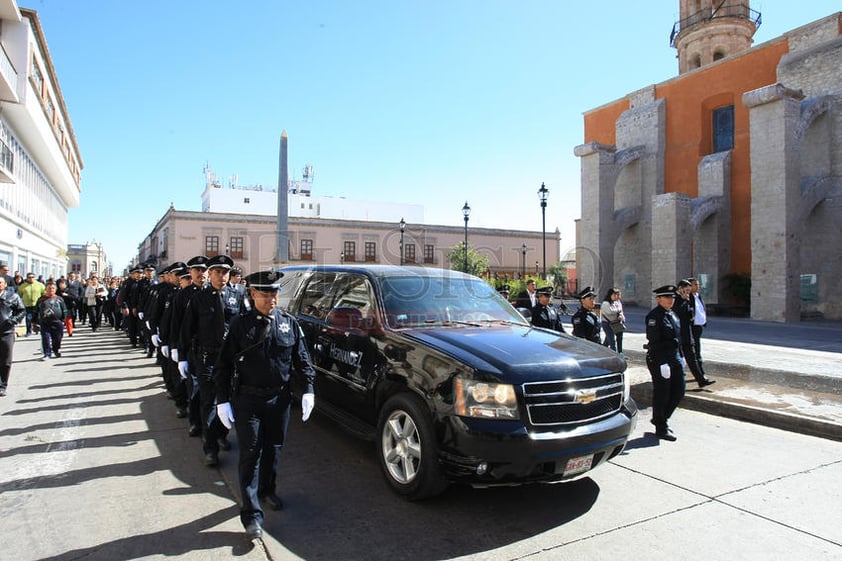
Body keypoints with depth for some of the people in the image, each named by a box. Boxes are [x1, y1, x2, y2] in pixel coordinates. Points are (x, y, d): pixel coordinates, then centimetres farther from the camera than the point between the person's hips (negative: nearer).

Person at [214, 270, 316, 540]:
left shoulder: (289, 323, 1)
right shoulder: (240, 325, -7)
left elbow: (302, 359, 5)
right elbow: (224, 365, -4)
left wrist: (307, 390, -3)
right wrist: (223, 400, -7)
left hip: (279, 399, 3)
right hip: (247, 401, -3)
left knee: (274, 449, 16)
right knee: (250, 454, 1)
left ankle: (267, 491, 40)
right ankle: (251, 513, 10)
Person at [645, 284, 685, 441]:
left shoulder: (671, 314, 14)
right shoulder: (654, 316, -14)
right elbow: (654, 341, -19)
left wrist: (679, 356, 17)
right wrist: (661, 363, -22)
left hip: (675, 357, 9)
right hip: (660, 359, -9)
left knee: (679, 391, 10)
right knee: (662, 394, 1)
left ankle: (660, 418, 28)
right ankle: (661, 428, 15)